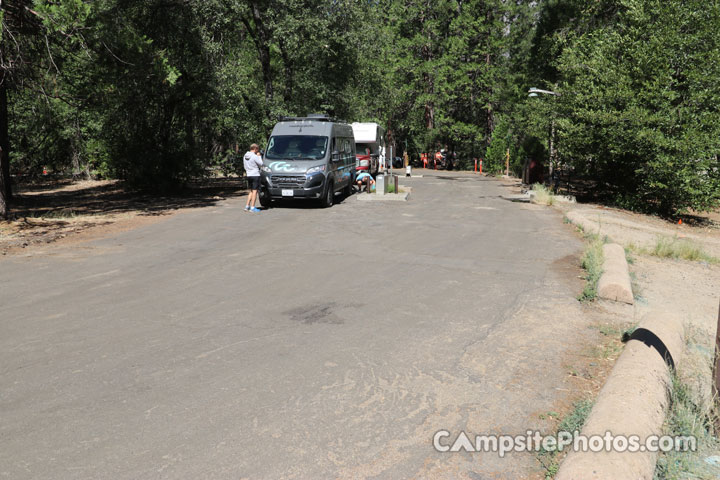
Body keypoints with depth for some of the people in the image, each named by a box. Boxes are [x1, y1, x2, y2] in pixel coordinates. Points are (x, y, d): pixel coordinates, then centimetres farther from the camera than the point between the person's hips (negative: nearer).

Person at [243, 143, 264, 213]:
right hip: (255, 175, -8)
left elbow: (245, 166, 14)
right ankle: (252, 207, -2)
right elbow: (261, 164, -6)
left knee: (251, 191, 17)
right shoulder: (255, 156, -15)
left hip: (249, 175, 8)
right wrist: (259, 156, 2)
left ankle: (247, 206, 16)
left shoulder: (245, 156, 9)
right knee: (255, 191, -2)